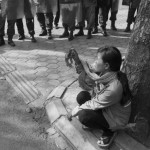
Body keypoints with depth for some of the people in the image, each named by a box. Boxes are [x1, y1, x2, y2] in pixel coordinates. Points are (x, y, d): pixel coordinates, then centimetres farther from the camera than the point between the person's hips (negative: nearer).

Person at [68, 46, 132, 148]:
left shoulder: (114, 88, -38)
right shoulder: (105, 73, -15)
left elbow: (93, 105, -26)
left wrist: (74, 112, -12)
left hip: (115, 119, -7)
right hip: (104, 108, 7)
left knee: (83, 116, -25)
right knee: (82, 96, -10)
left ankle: (110, 131, 0)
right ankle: (93, 120, 13)